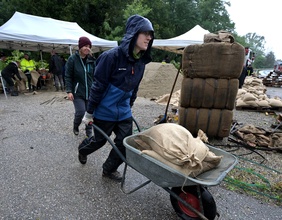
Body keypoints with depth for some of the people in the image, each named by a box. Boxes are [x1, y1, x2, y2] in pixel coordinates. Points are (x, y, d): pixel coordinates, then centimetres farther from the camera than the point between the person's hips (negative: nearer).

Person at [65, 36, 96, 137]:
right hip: (77, 92, -3)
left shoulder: (91, 60, 5)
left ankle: (89, 131, 25)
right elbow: (68, 76, -5)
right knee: (81, 111, -9)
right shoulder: (72, 59, -6)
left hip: (90, 92, 4)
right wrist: (69, 91, -12)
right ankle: (76, 126, 24)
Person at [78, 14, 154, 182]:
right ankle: (83, 150, 51)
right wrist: (89, 112, -11)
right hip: (105, 111, -5)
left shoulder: (141, 61, 0)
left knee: (125, 144, 6)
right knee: (100, 140, 15)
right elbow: (98, 86, -17)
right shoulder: (112, 56, -21)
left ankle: (109, 170, 33)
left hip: (124, 112, 6)